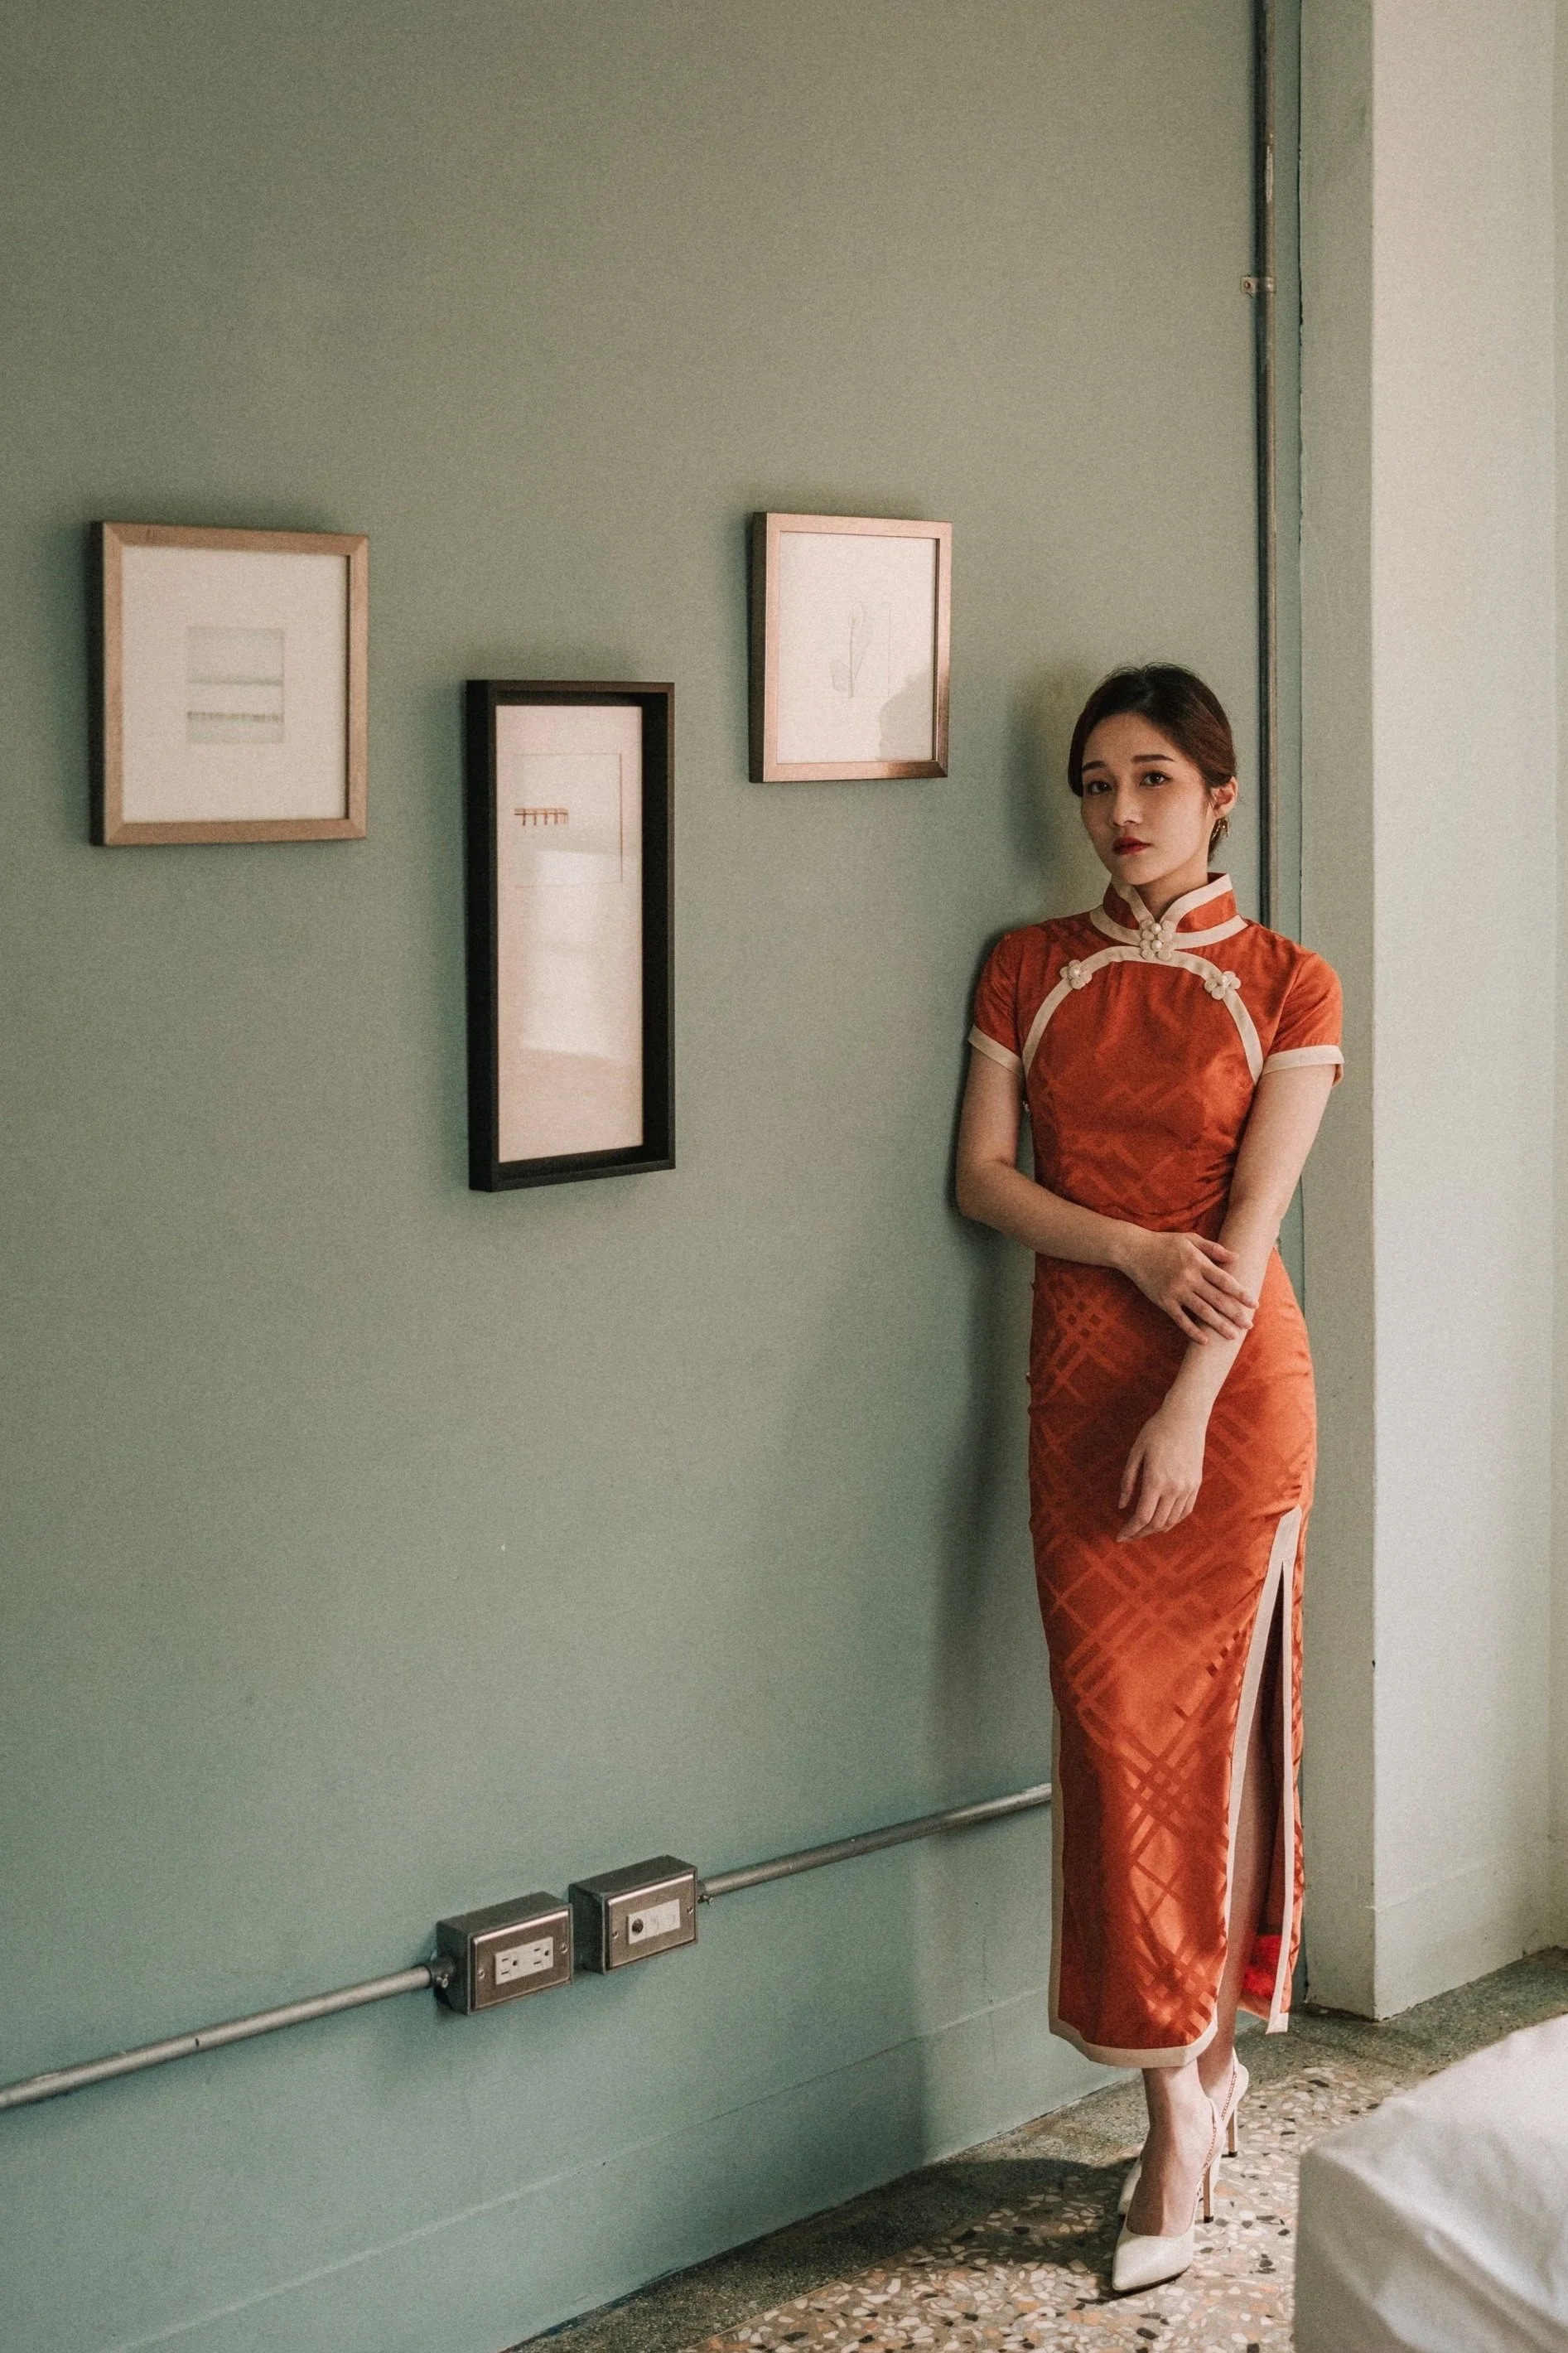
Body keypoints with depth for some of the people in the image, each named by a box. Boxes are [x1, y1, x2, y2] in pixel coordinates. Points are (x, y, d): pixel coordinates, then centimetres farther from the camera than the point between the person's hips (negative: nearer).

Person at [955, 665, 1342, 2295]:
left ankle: (1194, 2053, 13)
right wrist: (1136, 1248, -12)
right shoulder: (1029, 970, 9)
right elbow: (982, 1176, 4)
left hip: (1230, 1380, -3)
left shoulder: (1284, 987, -1)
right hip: (1076, 1369, 3)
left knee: (1203, 1719, -1)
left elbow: (1253, 1215, -9)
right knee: (1112, 1724, 0)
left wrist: (1187, 1411, -17)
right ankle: (1189, 2083, 9)